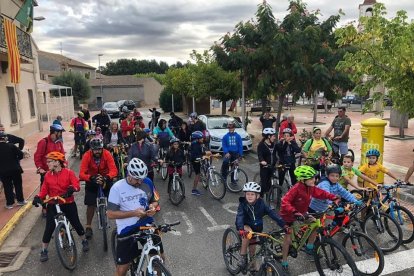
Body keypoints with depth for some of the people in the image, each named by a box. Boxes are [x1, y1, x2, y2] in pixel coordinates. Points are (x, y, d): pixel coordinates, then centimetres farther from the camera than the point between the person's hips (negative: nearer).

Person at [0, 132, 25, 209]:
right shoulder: (11, 146, -12)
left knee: (7, 187, 10)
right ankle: (20, 200, 23)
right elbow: (21, 154, -12)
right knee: (18, 185, 14)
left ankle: (9, 203, 16)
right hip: (15, 169, -1)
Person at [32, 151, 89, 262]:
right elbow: (44, 190, 0)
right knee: (49, 228, 0)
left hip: (68, 203, -2)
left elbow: (76, 185, -20)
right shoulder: (47, 175, -2)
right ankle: (44, 251, 16)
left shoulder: (69, 173, -11)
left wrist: (72, 189, -42)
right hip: (53, 205, 2)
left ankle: (84, 241, 31)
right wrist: (38, 197, -18)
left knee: (76, 223, 9)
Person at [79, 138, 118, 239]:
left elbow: (114, 170, -30)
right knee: (91, 204, -2)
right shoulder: (87, 155, -24)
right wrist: (91, 178, -47)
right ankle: (88, 227, 16)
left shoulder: (107, 154, -24)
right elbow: (81, 174, -28)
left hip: (106, 179, 0)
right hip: (91, 180, 0)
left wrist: (106, 177, -49)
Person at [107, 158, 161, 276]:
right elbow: (110, 214, -13)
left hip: (147, 225, 3)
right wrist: (133, 213, -23)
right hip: (127, 230, -3)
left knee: (160, 257, 9)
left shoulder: (147, 182, -3)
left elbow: (154, 200, 12)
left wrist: (153, 207, -12)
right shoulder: (117, 187, -13)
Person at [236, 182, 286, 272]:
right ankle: (243, 257, -17)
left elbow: (272, 213, -24)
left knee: (252, 247, 9)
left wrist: (283, 224, -35)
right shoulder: (242, 204, -23)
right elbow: (239, 216, -36)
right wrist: (241, 229, -54)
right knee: (248, 232, -33)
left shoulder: (261, 204, -17)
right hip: (245, 226, -3)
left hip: (257, 227, 3)